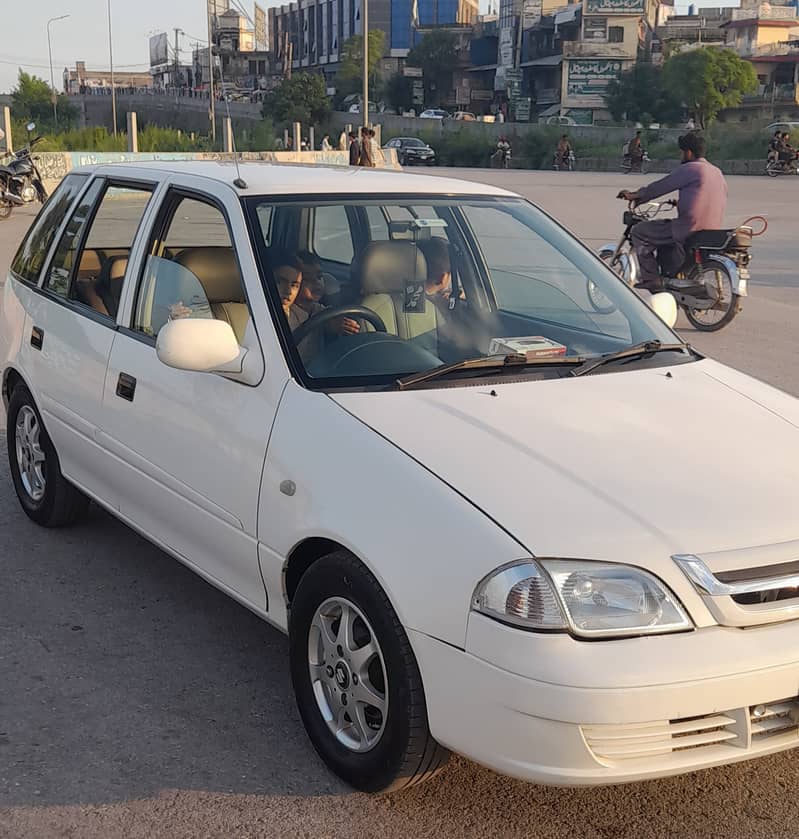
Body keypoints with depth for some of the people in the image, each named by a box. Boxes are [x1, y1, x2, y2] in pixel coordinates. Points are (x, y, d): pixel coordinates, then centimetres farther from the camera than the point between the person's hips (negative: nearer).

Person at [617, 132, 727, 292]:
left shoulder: (689, 169, -8)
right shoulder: (717, 172, 18)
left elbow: (661, 186, -5)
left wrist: (635, 195, 6)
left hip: (690, 230, -9)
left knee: (639, 231, 0)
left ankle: (651, 280, -5)